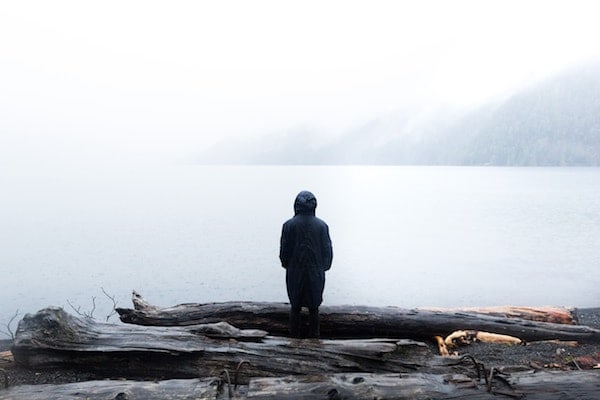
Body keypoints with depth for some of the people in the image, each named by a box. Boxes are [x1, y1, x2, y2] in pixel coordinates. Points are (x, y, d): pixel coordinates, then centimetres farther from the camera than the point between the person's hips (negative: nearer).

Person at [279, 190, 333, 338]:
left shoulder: (289, 225, -8)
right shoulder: (322, 225, -6)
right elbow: (328, 252, -2)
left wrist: (287, 266, 14)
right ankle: (314, 337, 15)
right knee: (314, 309, 11)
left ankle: (294, 337, 15)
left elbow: (284, 251, -4)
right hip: (315, 274, 0)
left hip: (294, 274, 0)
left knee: (295, 308, 12)